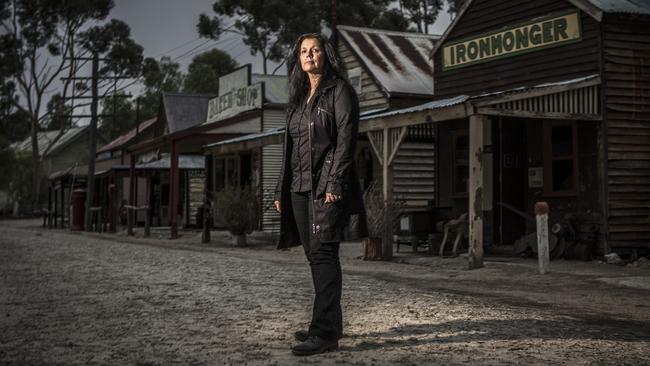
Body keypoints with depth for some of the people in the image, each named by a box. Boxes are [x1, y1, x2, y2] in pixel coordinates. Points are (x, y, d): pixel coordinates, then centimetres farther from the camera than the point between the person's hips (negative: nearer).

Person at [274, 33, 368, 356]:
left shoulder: (339, 91, 0)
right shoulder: (298, 99, 20)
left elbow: (346, 139, -10)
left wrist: (335, 183, -20)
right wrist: (281, 191, 15)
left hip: (326, 184, -7)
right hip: (300, 185, 7)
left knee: (322, 253, -14)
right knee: (314, 256, 8)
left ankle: (325, 333, -16)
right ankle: (329, 323, 16)